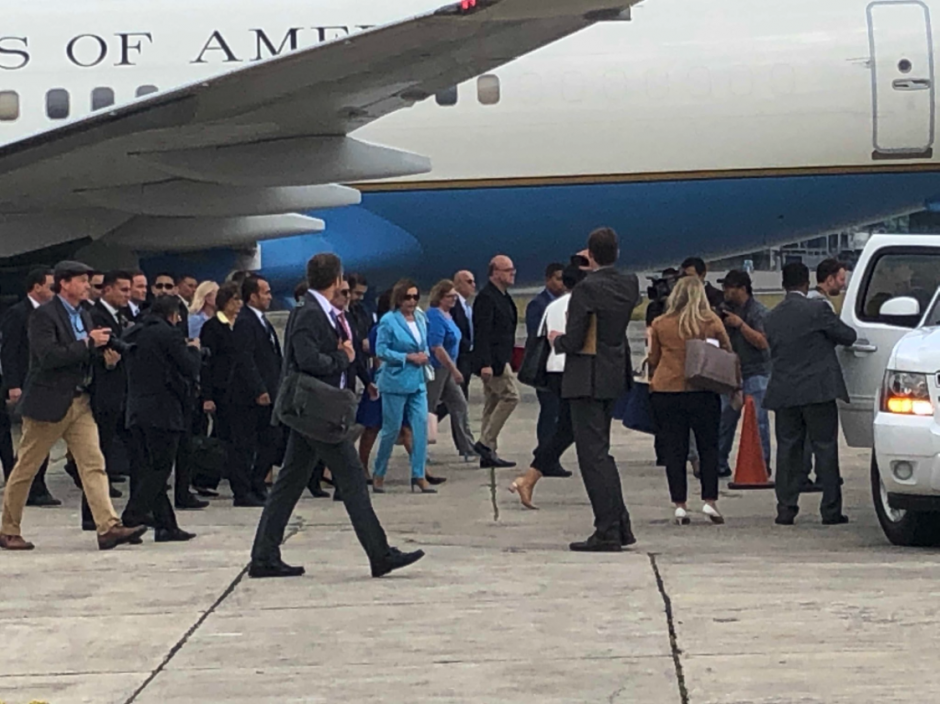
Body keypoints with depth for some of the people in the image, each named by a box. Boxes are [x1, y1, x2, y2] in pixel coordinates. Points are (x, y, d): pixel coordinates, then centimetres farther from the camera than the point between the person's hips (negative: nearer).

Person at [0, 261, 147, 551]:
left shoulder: (83, 316, 13)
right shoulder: (44, 315, -12)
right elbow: (48, 356, -24)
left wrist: (101, 347, 0)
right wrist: (88, 343, -22)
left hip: (79, 402, 7)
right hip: (48, 403, -7)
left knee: (94, 464, -5)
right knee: (26, 468, 5)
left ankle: (108, 528, -12)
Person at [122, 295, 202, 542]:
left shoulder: (131, 334, 12)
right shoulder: (169, 334, -11)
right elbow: (190, 368, -12)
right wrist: (193, 349, 10)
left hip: (136, 411, 8)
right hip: (163, 411, -8)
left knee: (149, 469, 9)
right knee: (159, 469, -4)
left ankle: (166, 525, 11)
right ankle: (131, 519, -12)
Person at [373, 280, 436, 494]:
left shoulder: (421, 319, 9)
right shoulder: (389, 321, -8)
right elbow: (381, 350, -12)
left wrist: (425, 356, -2)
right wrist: (409, 357, -15)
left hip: (418, 381, 5)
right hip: (396, 380, -5)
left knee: (421, 425, -3)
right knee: (391, 428, 0)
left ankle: (419, 475, 2)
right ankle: (379, 474, 15)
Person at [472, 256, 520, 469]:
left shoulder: (503, 297, 18)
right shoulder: (486, 298, -13)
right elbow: (482, 333, -20)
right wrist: (485, 363, -25)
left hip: (500, 360, 10)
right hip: (493, 361, -10)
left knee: (493, 403, 10)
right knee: (510, 396, -13)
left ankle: (488, 454, 12)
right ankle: (486, 442, -9)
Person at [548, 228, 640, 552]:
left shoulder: (586, 289, -17)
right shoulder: (630, 285, 4)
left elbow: (573, 342, -19)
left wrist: (557, 340, 4)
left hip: (587, 379, -8)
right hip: (615, 376, 8)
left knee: (593, 454, -3)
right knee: (600, 451, 19)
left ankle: (608, 532, -3)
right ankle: (620, 525, 21)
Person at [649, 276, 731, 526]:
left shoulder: (660, 324, 2)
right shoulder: (712, 322, -1)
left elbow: (653, 360, 10)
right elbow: (727, 353, 6)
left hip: (665, 391, 1)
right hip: (703, 392, -1)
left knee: (674, 449, 4)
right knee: (708, 446, 10)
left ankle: (680, 504, 2)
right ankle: (710, 500, 2)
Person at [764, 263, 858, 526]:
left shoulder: (771, 318, 9)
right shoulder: (818, 309, -7)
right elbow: (849, 336, -3)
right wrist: (830, 336, 20)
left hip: (783, 393, 4)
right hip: (817, 391, -4)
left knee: (787, 450, 8)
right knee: (825, 449, 1)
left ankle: (786, 509, 5)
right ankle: (830, 510, 0)